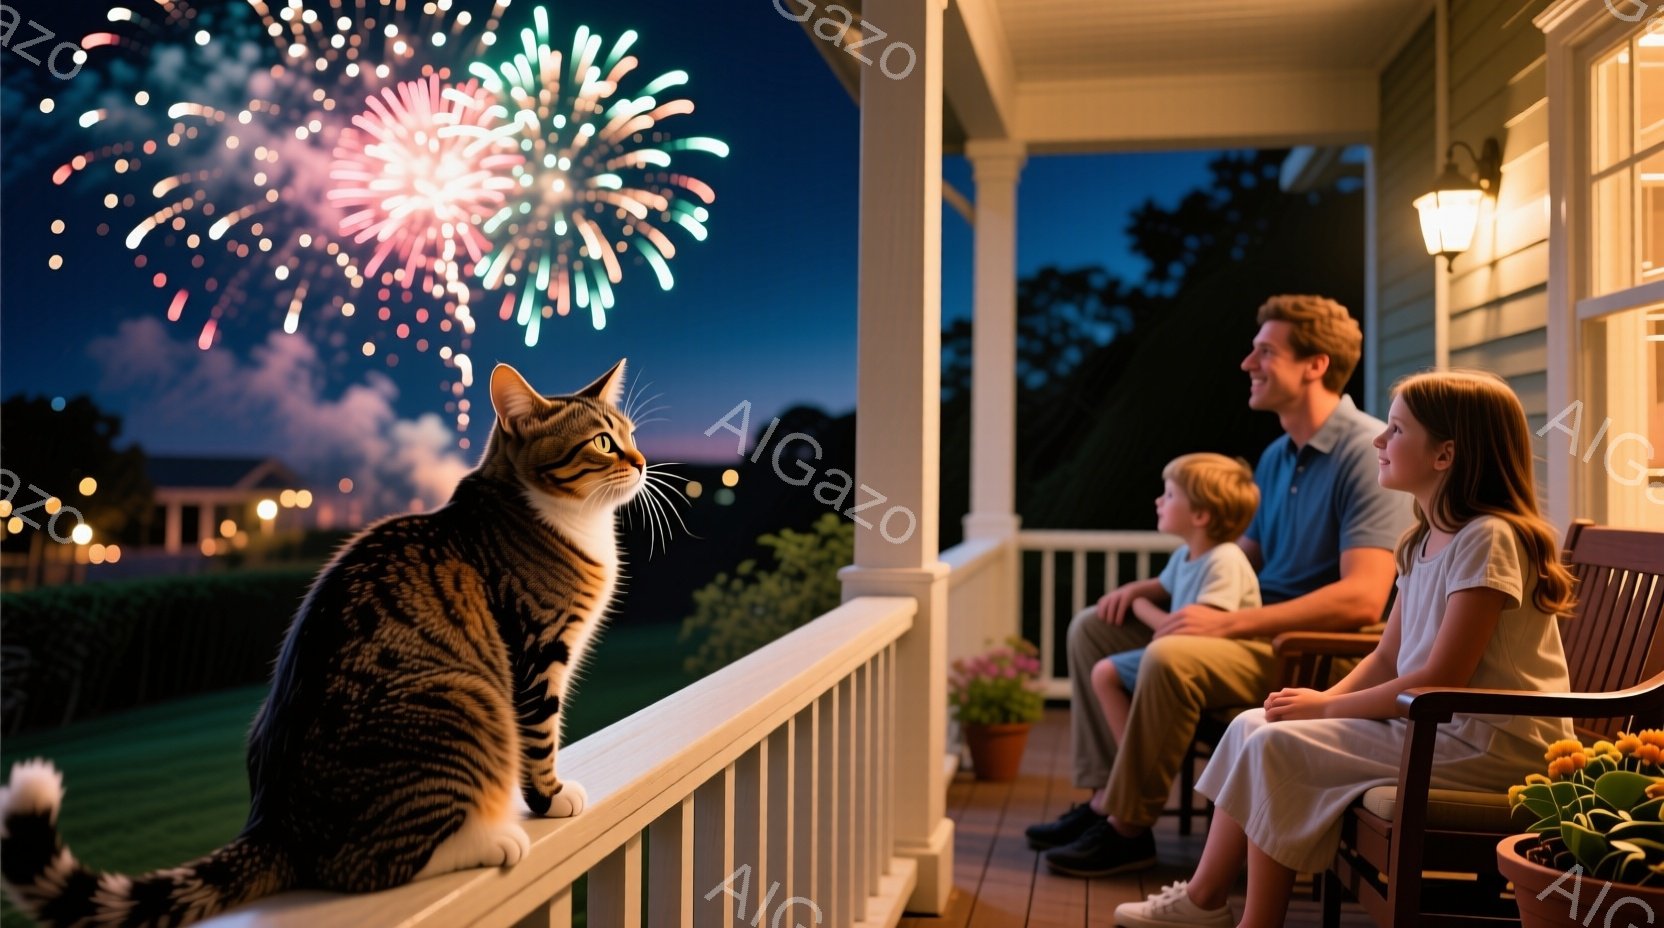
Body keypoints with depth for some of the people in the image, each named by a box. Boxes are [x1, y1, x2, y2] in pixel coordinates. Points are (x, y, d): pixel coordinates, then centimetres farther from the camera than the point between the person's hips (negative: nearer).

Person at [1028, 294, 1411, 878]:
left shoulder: (1366, 453, -17)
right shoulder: (1276, 456, 13)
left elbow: (1363, 598, -26)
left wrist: (1227, 622, -27)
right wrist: (1154, 586, 6)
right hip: (1260, 630, 10)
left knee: (1173, 657, -34)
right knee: (1092, 627, 7)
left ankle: (1126, 828, -16)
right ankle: (1104, 798, 3)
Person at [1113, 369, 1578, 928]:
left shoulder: (1487, 539, -18)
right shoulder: (1422, 544, 12)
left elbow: (1441, 680, -22)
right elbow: (1387, 660, 12)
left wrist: (1326, 707, -14)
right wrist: (1323, 700, -6)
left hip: (1486, 746, -9)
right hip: (1428, 722, 9)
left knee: (1279, 748, -18)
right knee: (1253, 726, 1)